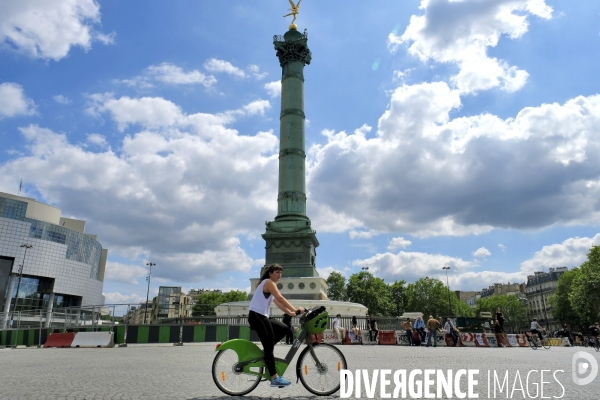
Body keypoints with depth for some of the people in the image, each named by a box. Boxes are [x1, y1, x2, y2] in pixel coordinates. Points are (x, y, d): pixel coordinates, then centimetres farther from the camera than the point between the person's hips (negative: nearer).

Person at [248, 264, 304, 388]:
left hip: (262, 316, 10)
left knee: (284, 329, 9)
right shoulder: (269, 282, -8)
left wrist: (290, 313, 13)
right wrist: (295, 310, -20)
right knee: (269, 347, -8)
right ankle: (275, 378, -6)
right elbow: (281, 299, -19)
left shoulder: (268, 284, 22)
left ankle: (265, 350, 10)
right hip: (257, 316, -10)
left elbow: (277, 302, 19)